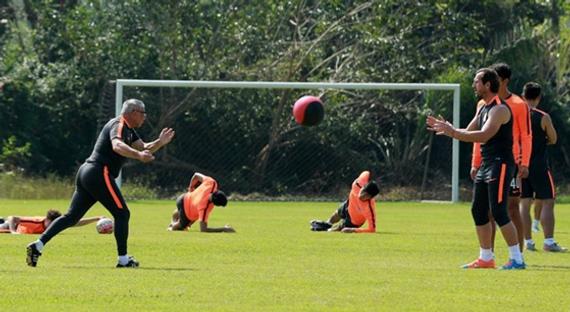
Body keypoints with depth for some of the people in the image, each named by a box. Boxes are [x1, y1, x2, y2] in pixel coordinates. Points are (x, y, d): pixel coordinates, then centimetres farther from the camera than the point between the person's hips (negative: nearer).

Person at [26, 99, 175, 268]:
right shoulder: (119, 125, -12)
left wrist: (160, 143, 4)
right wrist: (138, 155, -46)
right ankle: (123, 259, -1)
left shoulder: (128, 129, 20)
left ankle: (37, 245, -1)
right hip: (99, 173, -10)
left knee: (71, 216, 7)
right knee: (122, 214, -3)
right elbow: (117, 145, -33)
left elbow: (144, 149, 23)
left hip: (86, 172, 10)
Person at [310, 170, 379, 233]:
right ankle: (328, 224, 67)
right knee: (337, 214, 37)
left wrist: (353, 230, -43)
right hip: (348, 206, 4)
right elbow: (366, 174, -15)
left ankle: (327, 228, 52)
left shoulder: (370, 209, -48)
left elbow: (372, 229, -41)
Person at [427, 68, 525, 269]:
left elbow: (484, 135, -27)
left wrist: (453, 132, -28)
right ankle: (486, 258, 17)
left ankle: (517, 259, -10)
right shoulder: (483, 109, 16)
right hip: (486, 165, 10)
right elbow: (468, 133, 22)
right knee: (478, 211, 10)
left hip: (500, 165, -10)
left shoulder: (499, 109, -15)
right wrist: (445, 129, 8)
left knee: (498, 211, -12)